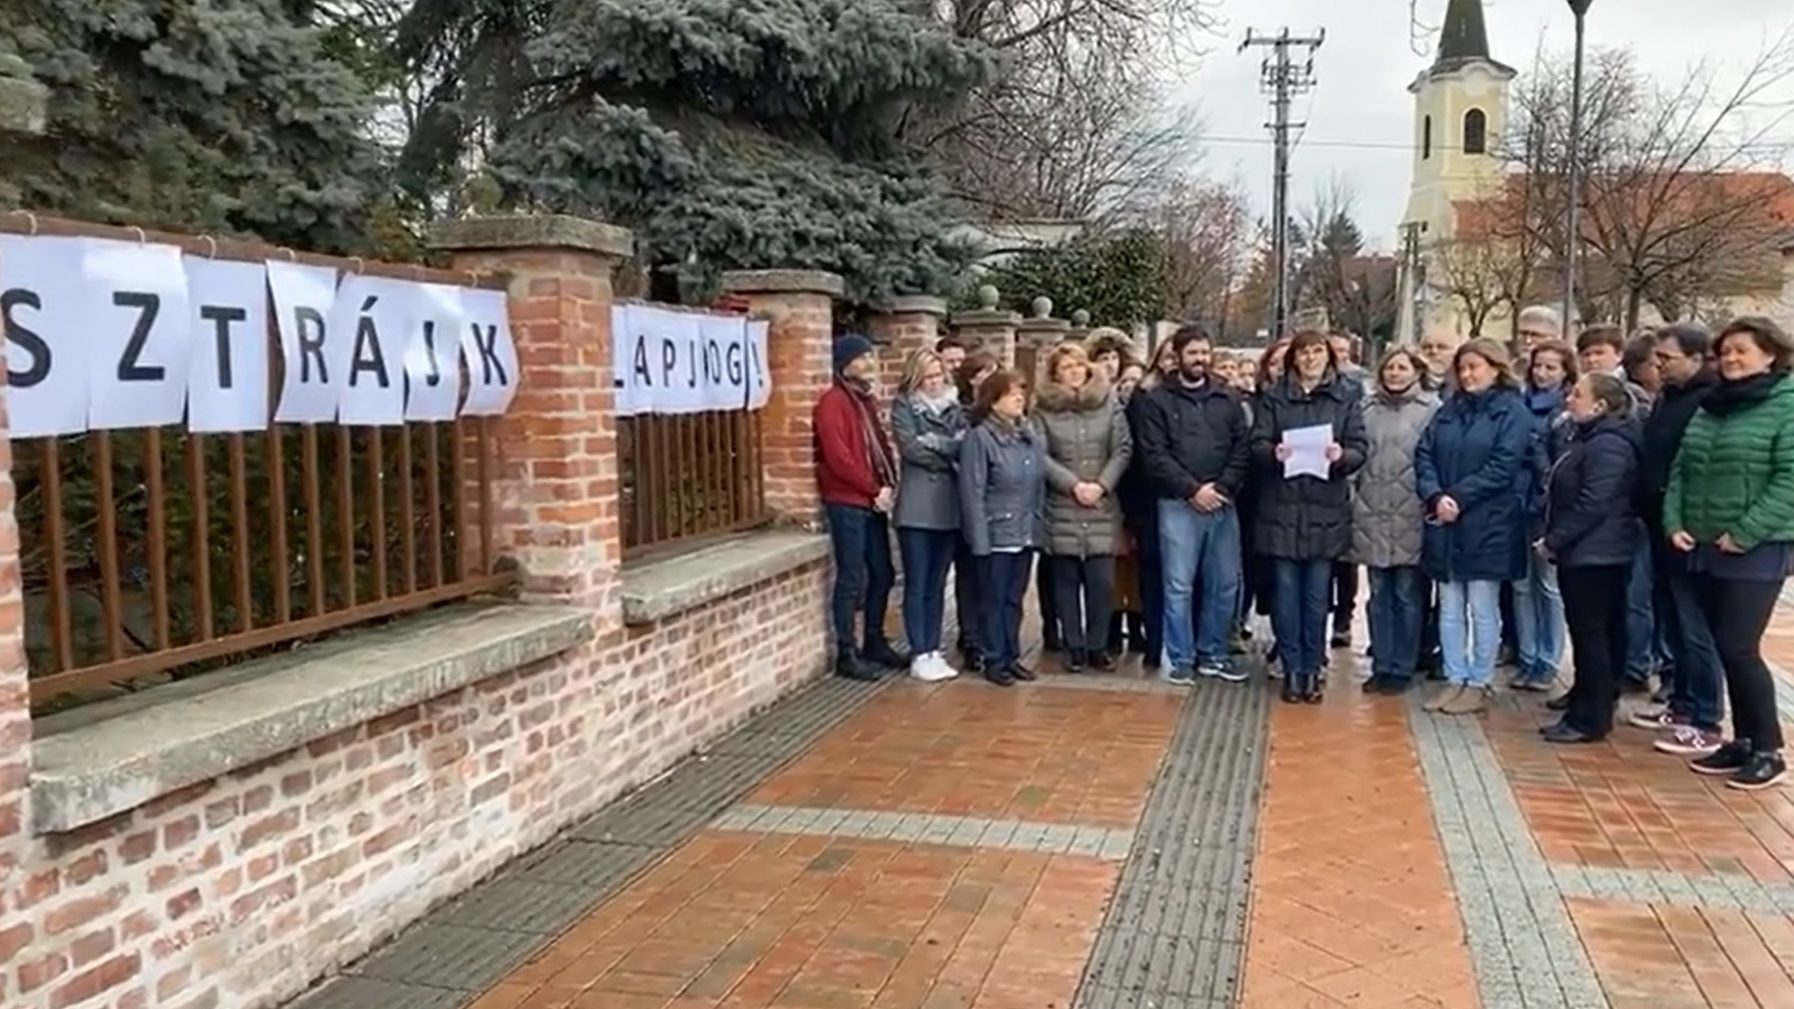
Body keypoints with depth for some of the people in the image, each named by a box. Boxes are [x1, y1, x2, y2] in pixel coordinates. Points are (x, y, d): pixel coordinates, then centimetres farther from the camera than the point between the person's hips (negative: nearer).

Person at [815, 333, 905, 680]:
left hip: (873, 501, 9)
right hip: (846, 503, -8)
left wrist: (889, 485, 1)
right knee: (851, 579, -5)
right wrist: (875, 489, -13)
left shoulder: (867, 399, 17)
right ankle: (846, 654, 2)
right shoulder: (832, 402, -11)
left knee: (882, 574, 12)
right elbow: (838, 458, -18)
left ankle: (874, 643, 25)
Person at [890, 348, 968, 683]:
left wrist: (935, 445, -11)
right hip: (917, 507, -4)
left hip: (950, 506, 4)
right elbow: (911, 448, -11)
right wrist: (950, 454, -5)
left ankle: (934, 650, 17)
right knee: (917, 585, -1)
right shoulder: (904, 406, 1)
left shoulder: (954, 406, 14)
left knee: (937, 584, 10)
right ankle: (920, 655, 4)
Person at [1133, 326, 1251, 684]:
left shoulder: (1227, 400, 12)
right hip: (1178, 505, -4)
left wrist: (1222, 488, -9)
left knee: (1225, 585, 9)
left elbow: (1242, 449, 6)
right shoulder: (1157, 401, 1)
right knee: (1179, 586, -1)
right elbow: (1155, 455, -7)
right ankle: (1181, 659, 9)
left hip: (1222, 504, 4)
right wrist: (1192, 489, -13)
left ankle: (1212, 654, 21)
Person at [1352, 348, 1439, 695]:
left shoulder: (1430, 408, -2)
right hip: (1373, 515, 3)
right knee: (1379, 595, 10)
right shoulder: (1367, 407, 8)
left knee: (1407, 596, 4)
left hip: (1410, 517, -3)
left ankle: (1402, 668, 14)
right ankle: (1381, 665, 19)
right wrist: (1355, 488, 5)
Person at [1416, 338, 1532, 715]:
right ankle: (1455, 680, 18)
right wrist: (1435, 496, -12)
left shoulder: (1512, 411, -4)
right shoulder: (1449, 409, 11)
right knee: (1450, 608, 10)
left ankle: (1478, 684, 13)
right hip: (1445, 523, 5)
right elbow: (1424, 454, 4)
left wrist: (1458, 498, -17)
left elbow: (1501, 467, -13)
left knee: (1483, 609, 4)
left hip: (1488, 525, -5)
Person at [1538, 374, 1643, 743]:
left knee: (1590, 633, -5)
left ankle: (1589, 719, 0)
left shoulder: (1608, 445, -18)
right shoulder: (1588, 438, 16)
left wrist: (1554, 540, -17)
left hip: (1595, 555, -10)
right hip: (1585, 552, 10)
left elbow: (1593, 505, -23)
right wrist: (1555, 539, 13)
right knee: (1589, 631, 17)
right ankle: (1589, 703, 28)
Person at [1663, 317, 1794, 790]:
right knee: (1725, 649, 11)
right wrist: (1674, 522, 0)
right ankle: (1743, 742, 22)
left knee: (1739, 648, -8)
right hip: (1704, 547, 7)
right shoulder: (1710, 407, 13)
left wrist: (1745, 533, -19)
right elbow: (1681, 469, 14)